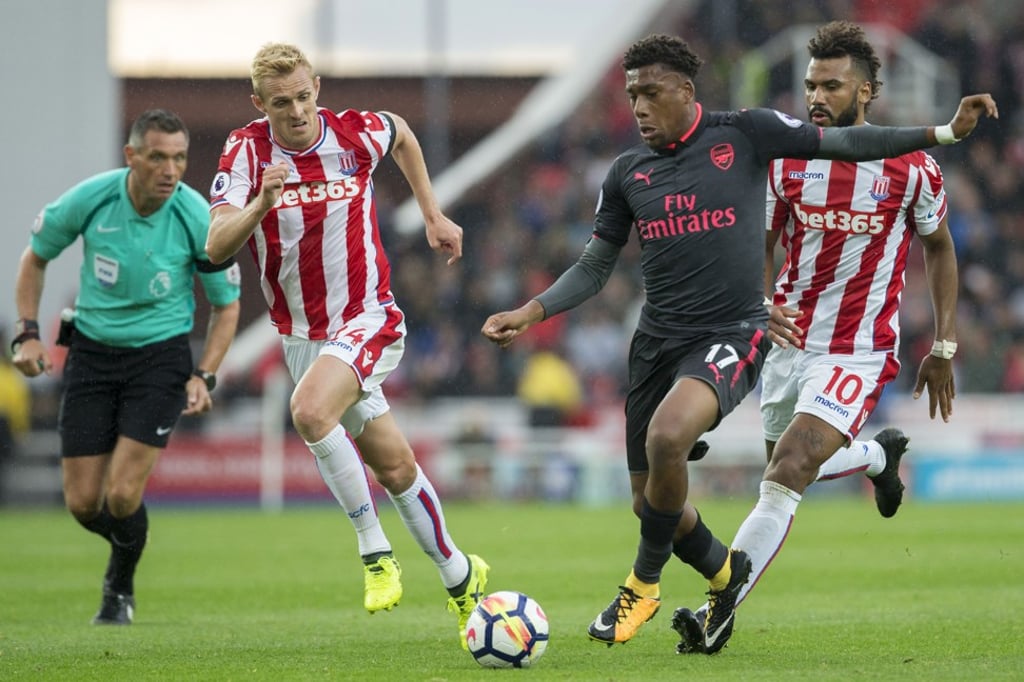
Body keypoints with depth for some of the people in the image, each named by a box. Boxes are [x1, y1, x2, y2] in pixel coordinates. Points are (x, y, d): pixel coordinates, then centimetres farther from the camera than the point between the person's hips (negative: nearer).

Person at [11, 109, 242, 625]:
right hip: (92, 352, 2)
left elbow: (226, 306, -1)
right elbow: (35, 257, 6)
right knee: (82, 503, -1)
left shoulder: (198, 220, -16)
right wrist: (28, 333, -4)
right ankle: (125, 543, 35)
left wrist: (204, 377, -12)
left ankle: (121, 587, 17)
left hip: (161, 355, -2)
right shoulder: (88, 199, -14)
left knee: (122, 495, -14)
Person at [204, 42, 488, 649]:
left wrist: (433, 215, 19)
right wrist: (262, 203, -37)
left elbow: (403, 135, 17)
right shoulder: (246, 152, -10)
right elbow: (216, 248, -20)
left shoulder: (358, 133, -9)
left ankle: (376, 552, -19)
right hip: (302, 335, 3)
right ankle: (459, 576, 26)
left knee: (310, 411, -31)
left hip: (369, 320, -3)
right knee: (394, 466, 8)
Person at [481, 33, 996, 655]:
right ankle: (724, 571, 39)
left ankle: (644, 582, -10)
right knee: (652, 503, 6)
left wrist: (945, 132, -7)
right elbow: (594, 270, 14)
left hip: (731, 338, -5)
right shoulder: (627, 173, 8)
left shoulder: (744, 135, -3)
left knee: (666, 437, -32)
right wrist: (532, 312, -1)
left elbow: (845, 143, 0)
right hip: (657, 341, 5)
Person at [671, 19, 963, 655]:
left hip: (858, 351, -5)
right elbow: (760, 244, 8)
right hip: (790, 337, 5)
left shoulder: (911, 167, -9)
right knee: (792, 469, 20)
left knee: (786, 476, -20)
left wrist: (945, 346, 7)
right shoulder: (786, 159, -3)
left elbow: (938, 246, 8)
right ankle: (881, 453, 52)